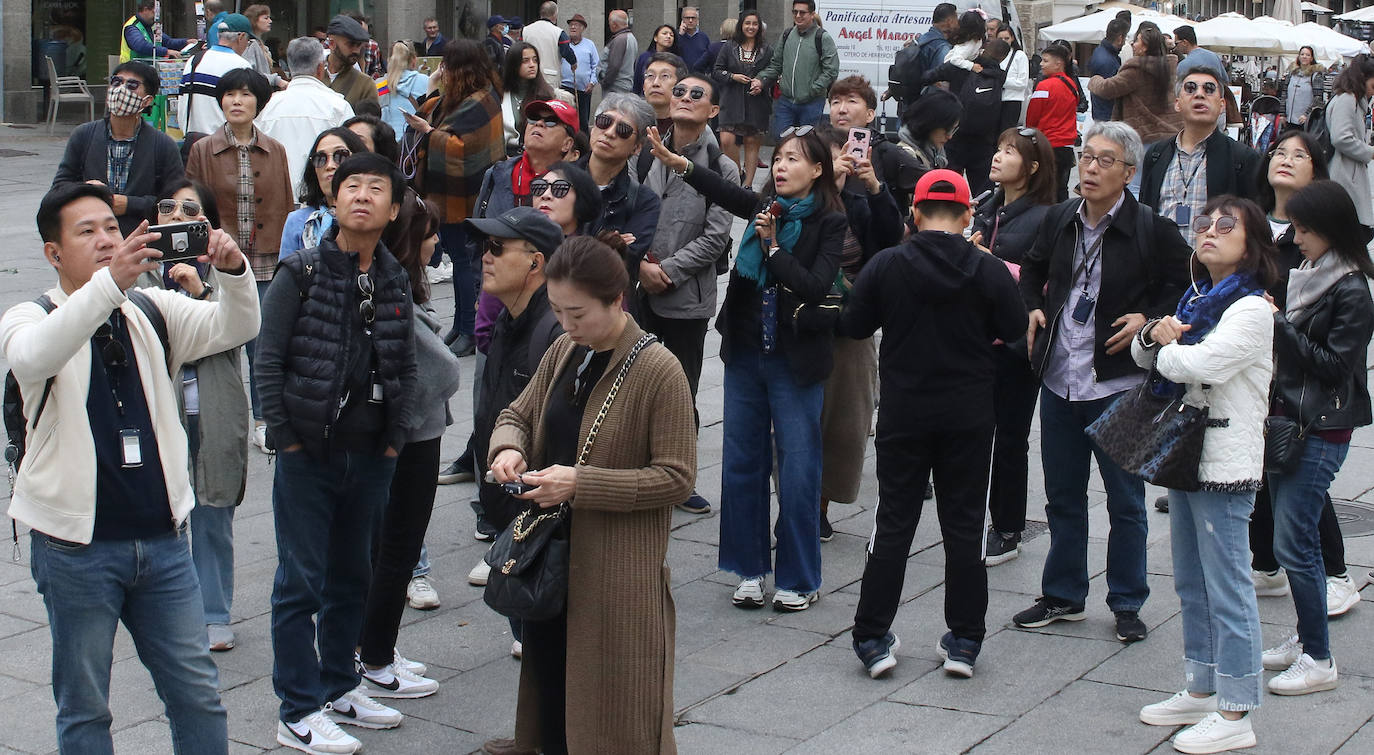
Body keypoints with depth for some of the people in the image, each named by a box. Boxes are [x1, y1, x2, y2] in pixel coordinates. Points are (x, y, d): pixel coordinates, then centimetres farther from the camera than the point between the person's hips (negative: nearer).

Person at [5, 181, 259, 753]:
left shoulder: (152, 311, 11)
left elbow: (234, 328, -2)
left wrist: (233, 270, -24)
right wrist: (109, 282, -40)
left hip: (161, 539, 4)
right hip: (76, 548, -4)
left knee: (198, 694, 8)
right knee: (84, 706, 7)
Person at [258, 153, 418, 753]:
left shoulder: (395, 281, 8)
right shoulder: (302, 272, -7)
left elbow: (406, 366, 12)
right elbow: (269, 358, -8)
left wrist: (396, 437, 4)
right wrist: (286, 436, -10)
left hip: (371, 455, 5)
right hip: (309, 452, -5)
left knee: (351, 577, 15)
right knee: (301, 581, 0)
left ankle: (338, 687, 30)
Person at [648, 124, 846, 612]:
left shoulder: (829, 223, -6)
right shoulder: (765, 208, 6)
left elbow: (816, 288, -16)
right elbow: (722, 191, -7)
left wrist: (774, 246, -16)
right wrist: (674, 161, -20)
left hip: (795, 361, -5)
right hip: (746, 353, 5)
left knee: (797, 470, 0)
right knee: (742, 462, 10)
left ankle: (800, 580, 12)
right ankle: (750, 570, 22)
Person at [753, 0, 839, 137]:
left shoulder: (823, 38, -8)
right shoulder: (787, 35, 10)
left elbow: (831, 71, -12)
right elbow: (775, 64, 17)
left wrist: (812, 90, -17)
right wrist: (761, 80, 1)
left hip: (811, 104, -5)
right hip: (785, 101, 5)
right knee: (780, 137, 3)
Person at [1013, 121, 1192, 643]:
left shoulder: (1153, 230, -10)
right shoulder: (1060, 219, 5)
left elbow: (1185, 285, -2)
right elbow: (1033, 270, 23)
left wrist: (1149, 320, -15)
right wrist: (1032, 310, 6)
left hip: (1118, 384, -5)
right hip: (1059, 380, 5)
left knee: (1125, 501, 5)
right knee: (1062, 496, 15)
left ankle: (1127, 603, 19)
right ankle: (1063, 596, 28)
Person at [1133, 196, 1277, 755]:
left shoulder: (1251, 310, -14)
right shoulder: (1195, 300, 14)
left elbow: (1197, 363, -26)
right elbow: (1144, 354, 16)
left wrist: (1168, 348, -5)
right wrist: (1154, 334, -6)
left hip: (1224, 464, -9)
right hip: (1186, 456, 9)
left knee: (1227, 590, -4)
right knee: (1192, 584, 17)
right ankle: (1201, 692, 29)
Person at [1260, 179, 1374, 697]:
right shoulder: (1306, 276, 11)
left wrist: (1280, 325, -19)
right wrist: (1275, 325, 0)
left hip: (1322, 430, -8)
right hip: (1287, 420, 8)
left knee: (1293, 544, -8)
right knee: (1293, 536, 14)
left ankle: (1319, 660, 1)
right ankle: (1305, 639, 26)